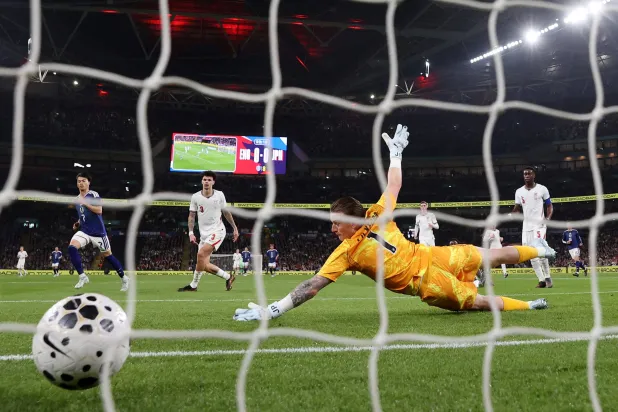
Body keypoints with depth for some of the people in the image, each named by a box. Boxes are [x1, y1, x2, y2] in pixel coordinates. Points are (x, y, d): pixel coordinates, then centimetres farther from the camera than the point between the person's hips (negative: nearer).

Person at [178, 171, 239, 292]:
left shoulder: (219, 195, -1)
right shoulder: (195, 197, 0)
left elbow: (226, 213, 11)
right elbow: (191, 216, 5)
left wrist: (235, 228, 12)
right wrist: (191, 233, -5)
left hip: (217, 231, -3)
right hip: (204, 233, 3)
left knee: (201, 254, -23)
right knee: (205, 265, -4)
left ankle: (193, 285, -9)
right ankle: (228, 277, 16)